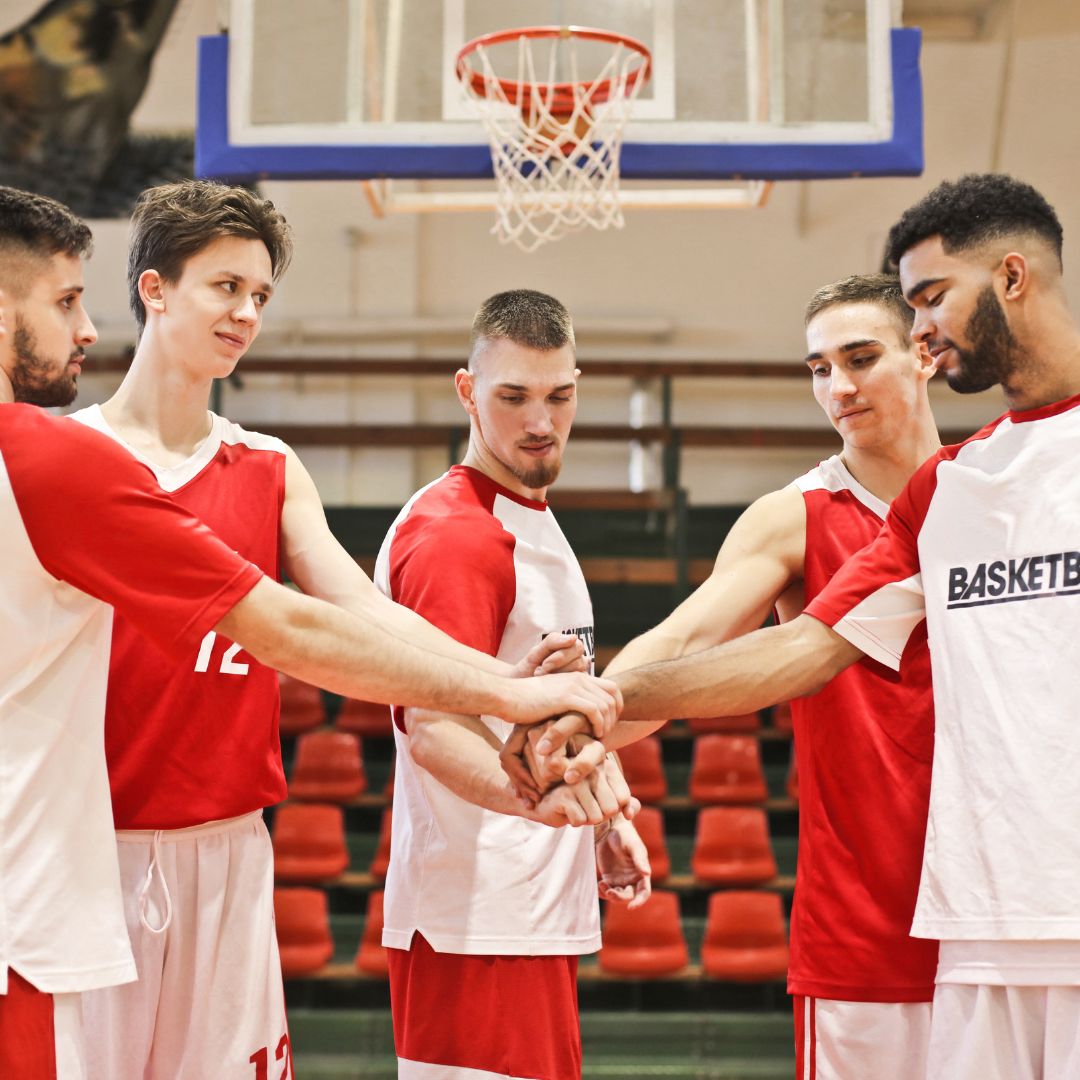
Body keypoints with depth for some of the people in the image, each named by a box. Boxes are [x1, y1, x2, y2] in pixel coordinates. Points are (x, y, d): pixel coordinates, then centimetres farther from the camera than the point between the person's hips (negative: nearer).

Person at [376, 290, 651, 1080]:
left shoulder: (536, 521, 19)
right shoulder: (453, 532, -14)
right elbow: (433, 727, -25)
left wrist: (598, 823, 21)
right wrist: (540, 796, -41)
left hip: (537, 907, 10)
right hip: (477, 920, -10)